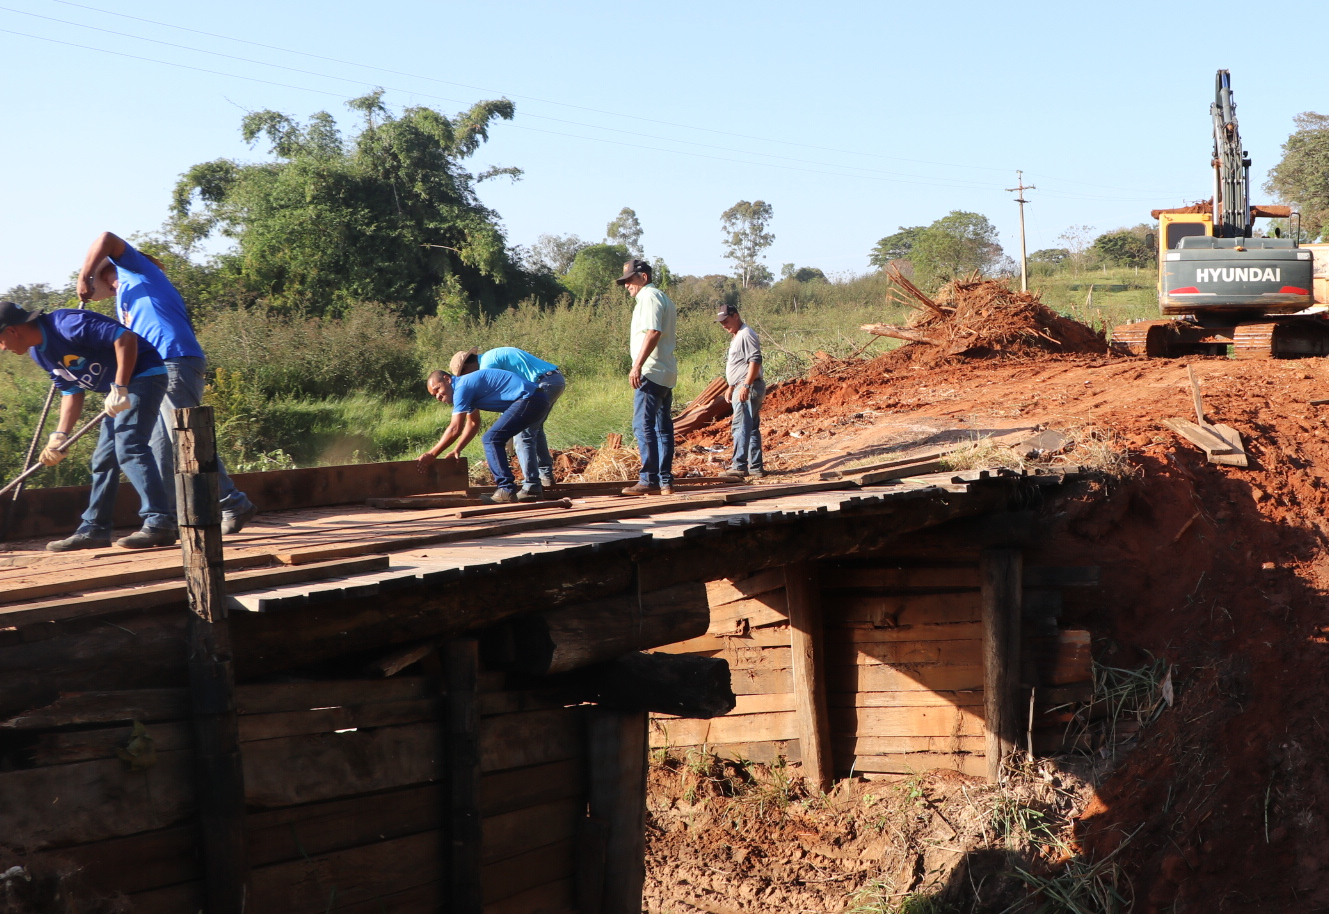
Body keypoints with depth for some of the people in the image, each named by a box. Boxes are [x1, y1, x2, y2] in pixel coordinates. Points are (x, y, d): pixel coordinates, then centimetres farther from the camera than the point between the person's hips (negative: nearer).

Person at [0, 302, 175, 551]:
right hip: (120, 390, 10)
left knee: (129, 447, -22)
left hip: (142, 375, -10)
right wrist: (59, 436, 0)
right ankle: (94, 529, 20)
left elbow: (126, 338, -28)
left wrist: (119, 388, -30)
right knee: (103, 459, 12)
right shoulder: (38, 352, 7)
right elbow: (71, 392, 12)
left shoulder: (67, 325, -23)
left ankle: (160, 523, -26)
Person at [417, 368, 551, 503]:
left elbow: (455, 429, -14)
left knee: (491, 439, -12)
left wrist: (431, 455, -8)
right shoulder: (467, 385, 20)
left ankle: (507, 490, -14)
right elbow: (473, 423, 27)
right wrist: (457, 450, 19)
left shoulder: (462, 387, -11)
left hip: (529, 400, -11)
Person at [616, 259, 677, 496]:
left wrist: (638, 365, -24)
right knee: (663, 427, 9)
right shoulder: (664, 299, 23)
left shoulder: (649, 297, -8)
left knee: (643, 426, -11)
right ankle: (665, 481, 10)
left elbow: (653, 332, -20)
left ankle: (649, 479, -14)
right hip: (667, 374, 10)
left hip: (651, 372, -10)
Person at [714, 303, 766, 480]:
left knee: (741, 427, -16)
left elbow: (755, 361, -21)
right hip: (742, 388, 11)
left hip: (748, 388, -11)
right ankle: (756, 467, 13)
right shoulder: (736, 337, 22)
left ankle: (739, 466, -21)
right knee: (752, 428, 11)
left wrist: (746, 386, -26)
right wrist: (731, 388, 31)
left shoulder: (746, 335, -11)